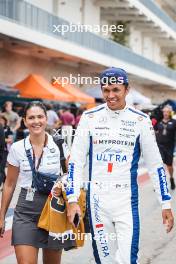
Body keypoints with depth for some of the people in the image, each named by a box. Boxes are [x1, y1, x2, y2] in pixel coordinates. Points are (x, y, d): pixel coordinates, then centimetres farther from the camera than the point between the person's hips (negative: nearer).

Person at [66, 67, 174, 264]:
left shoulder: (140, 120, -1)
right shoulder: (90, 117, 1)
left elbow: (155, 165, 4)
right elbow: (76, 161, 3)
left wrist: (165, 203, 3)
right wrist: (72, 200, -4)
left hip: (127, 200, -1)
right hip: (97, 199, 1)